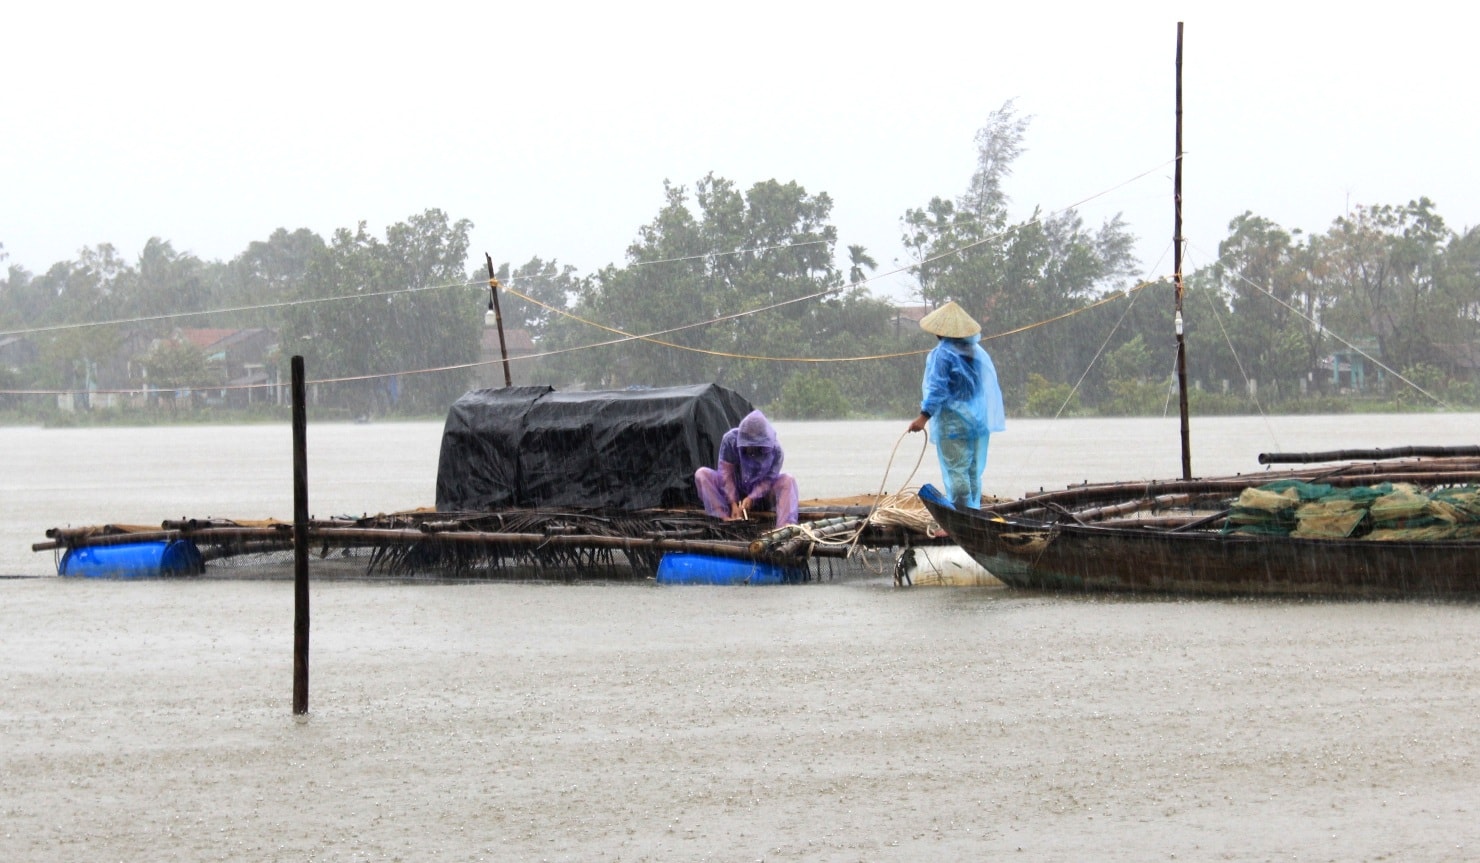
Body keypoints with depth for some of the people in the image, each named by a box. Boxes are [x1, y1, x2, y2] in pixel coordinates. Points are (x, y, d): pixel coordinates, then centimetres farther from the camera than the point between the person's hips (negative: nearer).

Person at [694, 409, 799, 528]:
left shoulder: (775, 449, -20)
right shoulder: (730, 440, -21)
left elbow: (768, 479, -19)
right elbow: (727, 473, -18)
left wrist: (751, 498, -35)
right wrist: (733, 503, -25)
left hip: (759, 492, 0)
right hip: (733, 488, 0)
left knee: (787, 480, -27)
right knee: (702, 474, -24)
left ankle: (785, 526, -47)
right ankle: (723, 518, -37)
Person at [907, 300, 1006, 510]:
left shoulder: (941, 354, -12)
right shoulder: (977, 351, 10)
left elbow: (937, 389, -20)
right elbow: (990, 384, 16)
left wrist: (924, 416, -24)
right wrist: (996, 412, 27)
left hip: (953, 423, -7)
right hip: (978, 421, 7)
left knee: (956, 471, -7)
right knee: (973, 472, 12)